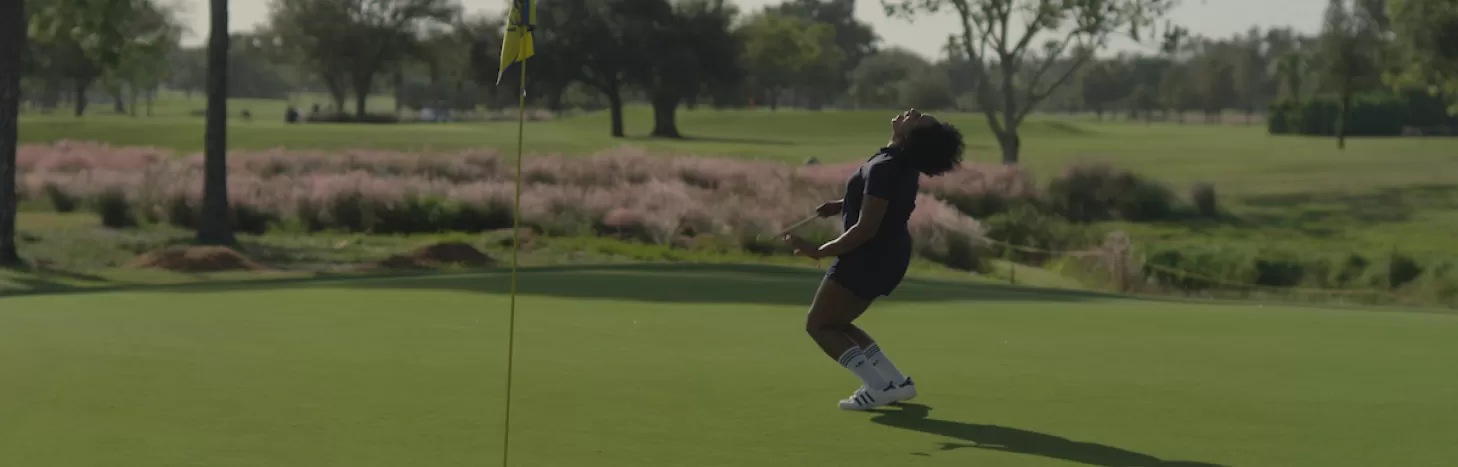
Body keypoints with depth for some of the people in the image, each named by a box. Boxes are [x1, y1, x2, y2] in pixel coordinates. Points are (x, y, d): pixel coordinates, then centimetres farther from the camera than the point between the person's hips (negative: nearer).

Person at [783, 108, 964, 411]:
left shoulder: (884, 168, -27)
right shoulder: (904, 163, 3)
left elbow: (865, 229, -28)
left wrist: (820, 251, -21)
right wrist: (841, 205, 13)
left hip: (869, 258, -9)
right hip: (889, 255, 9)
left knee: (819, 325, 1)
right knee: (837, 324, 20)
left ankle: (878, 387, -10)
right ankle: (897, 383, 13)